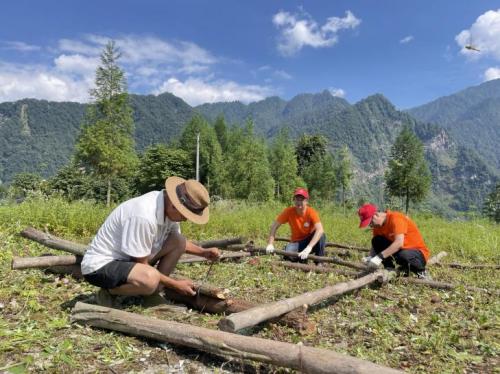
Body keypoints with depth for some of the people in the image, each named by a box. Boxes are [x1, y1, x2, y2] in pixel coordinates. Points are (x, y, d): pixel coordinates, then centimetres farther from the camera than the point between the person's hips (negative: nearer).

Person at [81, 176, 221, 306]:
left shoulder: (168, 207, -7)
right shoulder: (144, 216, -33)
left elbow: (178, 242, 14)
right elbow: (141, 265, -23)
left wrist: (203, 252, -1)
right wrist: (176, 285, -16)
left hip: (129, 260, 9)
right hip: (100, 266, -8)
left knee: (179, 241, -3)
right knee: (150, 278, -36)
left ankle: (155, 293, 1)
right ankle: (109, 292, -5)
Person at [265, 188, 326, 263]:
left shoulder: (311, 212, -22)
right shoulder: (289, 211, -16)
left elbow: (320, 230, -36)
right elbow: (274, 226, -15)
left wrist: (308, 248, -48)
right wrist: (270, 244, -28)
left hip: (310, 240, -1)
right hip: (297, 242, 1)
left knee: (321, 235, -33)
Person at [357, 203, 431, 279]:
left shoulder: (395, 218, -24)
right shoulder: (378, 225, -1)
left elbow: (399, 243, -37)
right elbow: (375, 245, -3)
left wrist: (379, 257, -41)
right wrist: (370, 257, -25)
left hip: (419, 252, -6)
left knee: (402, 256, -39)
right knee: (376, 241, -12)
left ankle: (421, 271, -7)